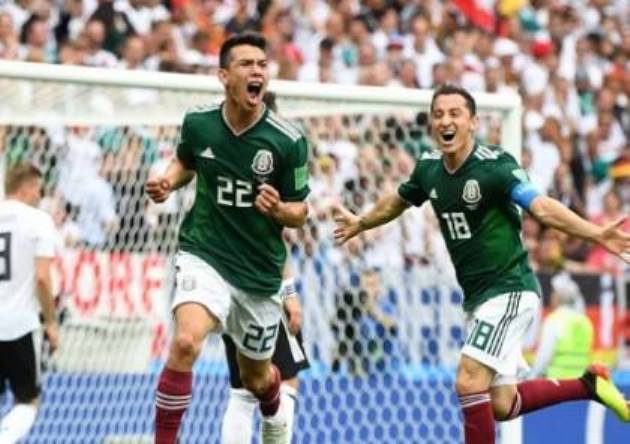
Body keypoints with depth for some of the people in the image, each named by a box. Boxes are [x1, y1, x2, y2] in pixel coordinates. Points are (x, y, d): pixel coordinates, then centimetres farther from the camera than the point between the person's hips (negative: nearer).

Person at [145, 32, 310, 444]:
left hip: (260, 271, 1)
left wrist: (278, 209, -25)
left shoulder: (288, 141, -13)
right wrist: (167, 182, -4)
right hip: (204, 255, -1)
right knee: (186, 342, -30)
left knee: (256, 377, 19)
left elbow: (299, 211, -3)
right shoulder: (198, 122, -7)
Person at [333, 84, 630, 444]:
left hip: (509, 290, -8)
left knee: (469, 382, -18)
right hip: (479, 297, 8)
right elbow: (399, 200, 25)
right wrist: (361, 224, 42)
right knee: (501, 406, 8)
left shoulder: (494, 165, -18)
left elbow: (542, 207, -31)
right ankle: (588, 385, 26)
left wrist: (598, 234, -46)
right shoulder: (429, 168, 3)